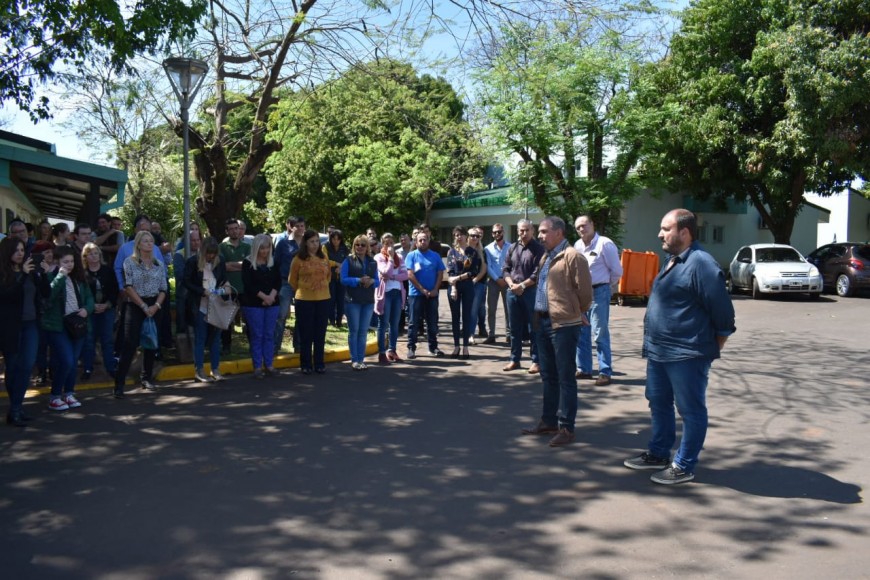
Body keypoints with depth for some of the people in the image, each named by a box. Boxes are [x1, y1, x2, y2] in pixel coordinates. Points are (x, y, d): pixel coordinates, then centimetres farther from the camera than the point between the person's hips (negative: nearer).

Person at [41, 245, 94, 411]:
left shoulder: (78, 278, 10)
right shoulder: (51, 277, -8)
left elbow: (89, 297, 11)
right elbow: (48, 295, -27)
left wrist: (86, 309, -9)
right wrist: (60, 276, -26)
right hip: (57, 326, -6)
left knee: (73, 361, 10)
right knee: (66, 361, -13)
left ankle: (68, 394, 22)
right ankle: (54, 397, 3)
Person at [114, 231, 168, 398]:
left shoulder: (159, 264, 9)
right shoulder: (129, 262, -1)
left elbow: (163, 289, 7)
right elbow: (128, 287, -7)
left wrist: (156, 305, -11)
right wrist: (144, 306, -12)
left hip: (154, 307, 4)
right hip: (135, 306, -4)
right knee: (129, 345, -10)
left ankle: (146, 378, 21)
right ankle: (119, 384, -9)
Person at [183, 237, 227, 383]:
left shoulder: (220, 261, 4)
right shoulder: (192, 262, -7)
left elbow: (224, 278, 16)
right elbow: (187, 282, -6)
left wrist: (225, 285, -6)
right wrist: (203, 291, -16)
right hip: (199, 307, -4)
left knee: (215, 337, 7)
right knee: (200, 338, 3)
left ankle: (215, 369, 15)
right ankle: (199, 371, 11)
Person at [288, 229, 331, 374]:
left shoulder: (324, 258, 6)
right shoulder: (299, 259, -6)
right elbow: (292, 280, 2)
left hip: (323, 300, 4)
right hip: (304, 301, -4)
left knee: (320, 333, 9)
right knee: (306, 334, 4)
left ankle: (319, 363, 18)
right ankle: (305, 365, 12)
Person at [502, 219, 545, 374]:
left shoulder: (538, 249, -5)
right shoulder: (512, 248, 11)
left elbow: (537, 274, -12)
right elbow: (506, 269, 9)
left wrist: (522, 285, -15)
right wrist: (511, 284, -7)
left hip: (531, 292, -5)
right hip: (513, 292, 5)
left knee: (533, 329, 0)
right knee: (515, 328, 11)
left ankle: (536, 361, 6)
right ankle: (515, 360, 20)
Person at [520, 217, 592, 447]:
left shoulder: (572, 257, -12)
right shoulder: (545, 257, 16)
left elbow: (585, 291, -12)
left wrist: (574, 314, 2)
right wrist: (537, 316, 16)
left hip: (564, 325, -9)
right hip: (543, 322, 9)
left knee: (565, 378, -1)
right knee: (548, 376, 16)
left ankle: (566, 428, 6)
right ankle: (549, 421, 27)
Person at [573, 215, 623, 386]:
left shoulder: (605, 244, -12)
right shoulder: (577, 245, 8)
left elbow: (617, 271, -6)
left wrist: (605, 284, 5)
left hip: (598, 293, -7)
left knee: (600, 333, -5)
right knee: (581, 332, 11)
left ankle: (605, 372, 2)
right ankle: (584, 369, 22)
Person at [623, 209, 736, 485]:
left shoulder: (701, 264, -18)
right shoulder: (672, 262, 12)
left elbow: (723, 314, -16)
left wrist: (711, 349, -7)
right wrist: (652, 342, 18)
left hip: (687, 356, -10)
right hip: (658, 352, 10)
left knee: (691, 411, 5)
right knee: (659, 405, 20)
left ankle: (684, 467, 15)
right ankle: (658, 454, 34)